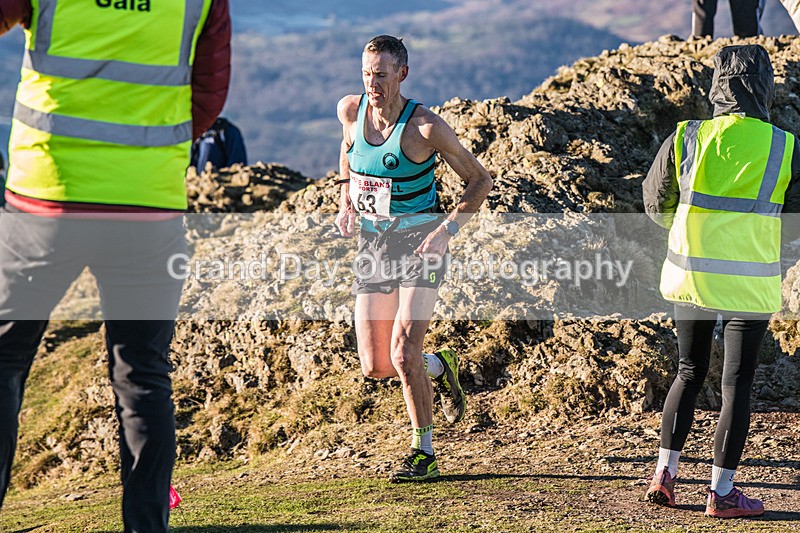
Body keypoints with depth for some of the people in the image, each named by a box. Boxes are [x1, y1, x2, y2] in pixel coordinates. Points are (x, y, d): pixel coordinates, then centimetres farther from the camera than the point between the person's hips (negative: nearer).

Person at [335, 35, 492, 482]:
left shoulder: (425, 126, -17)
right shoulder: (350, 110, -3)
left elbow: (480, 181, -6)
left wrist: (448, 229, -18)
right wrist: (347, 202, 11)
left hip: (421, 242, -5)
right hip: (373, 243, 5)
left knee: (404, 353, -17)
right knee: (375, 366, 2)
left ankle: (425, 453, 1)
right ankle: (439, 368, 34)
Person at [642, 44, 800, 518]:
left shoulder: (685, 139, -3)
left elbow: (657, 203, 10)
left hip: (690, 277, 2)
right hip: (750, 284, -2)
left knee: (690, 374, 19)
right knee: (737, 385, 6)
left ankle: (665, 473, 17)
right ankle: (722, 492, 10)